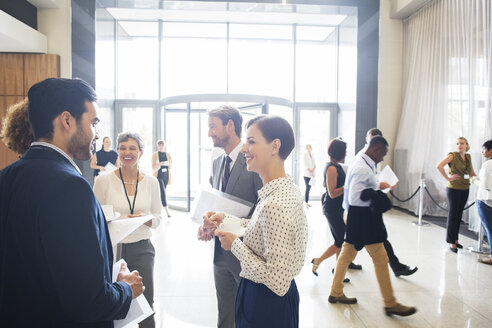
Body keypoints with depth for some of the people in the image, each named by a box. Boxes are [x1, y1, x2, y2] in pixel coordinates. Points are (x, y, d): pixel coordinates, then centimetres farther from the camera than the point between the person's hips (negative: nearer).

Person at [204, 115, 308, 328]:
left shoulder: (275, 204, -30)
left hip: (267, 309, -8)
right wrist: (225, 219, 2)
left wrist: (235, 244, -19)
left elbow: (277, 281, -29)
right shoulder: (288, 188, -1)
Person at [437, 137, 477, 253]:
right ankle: (451, 243, 7)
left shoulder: (468, 157, 10)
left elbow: (472, 172, 19)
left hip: (465, 189, 6)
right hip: (454, 189, -6)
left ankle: (455, 239, 26)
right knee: (453, 215, -1)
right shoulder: (453, 155, -10)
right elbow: (439, 166, -22)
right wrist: (448, 178, -19)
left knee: (459, 215, 14)